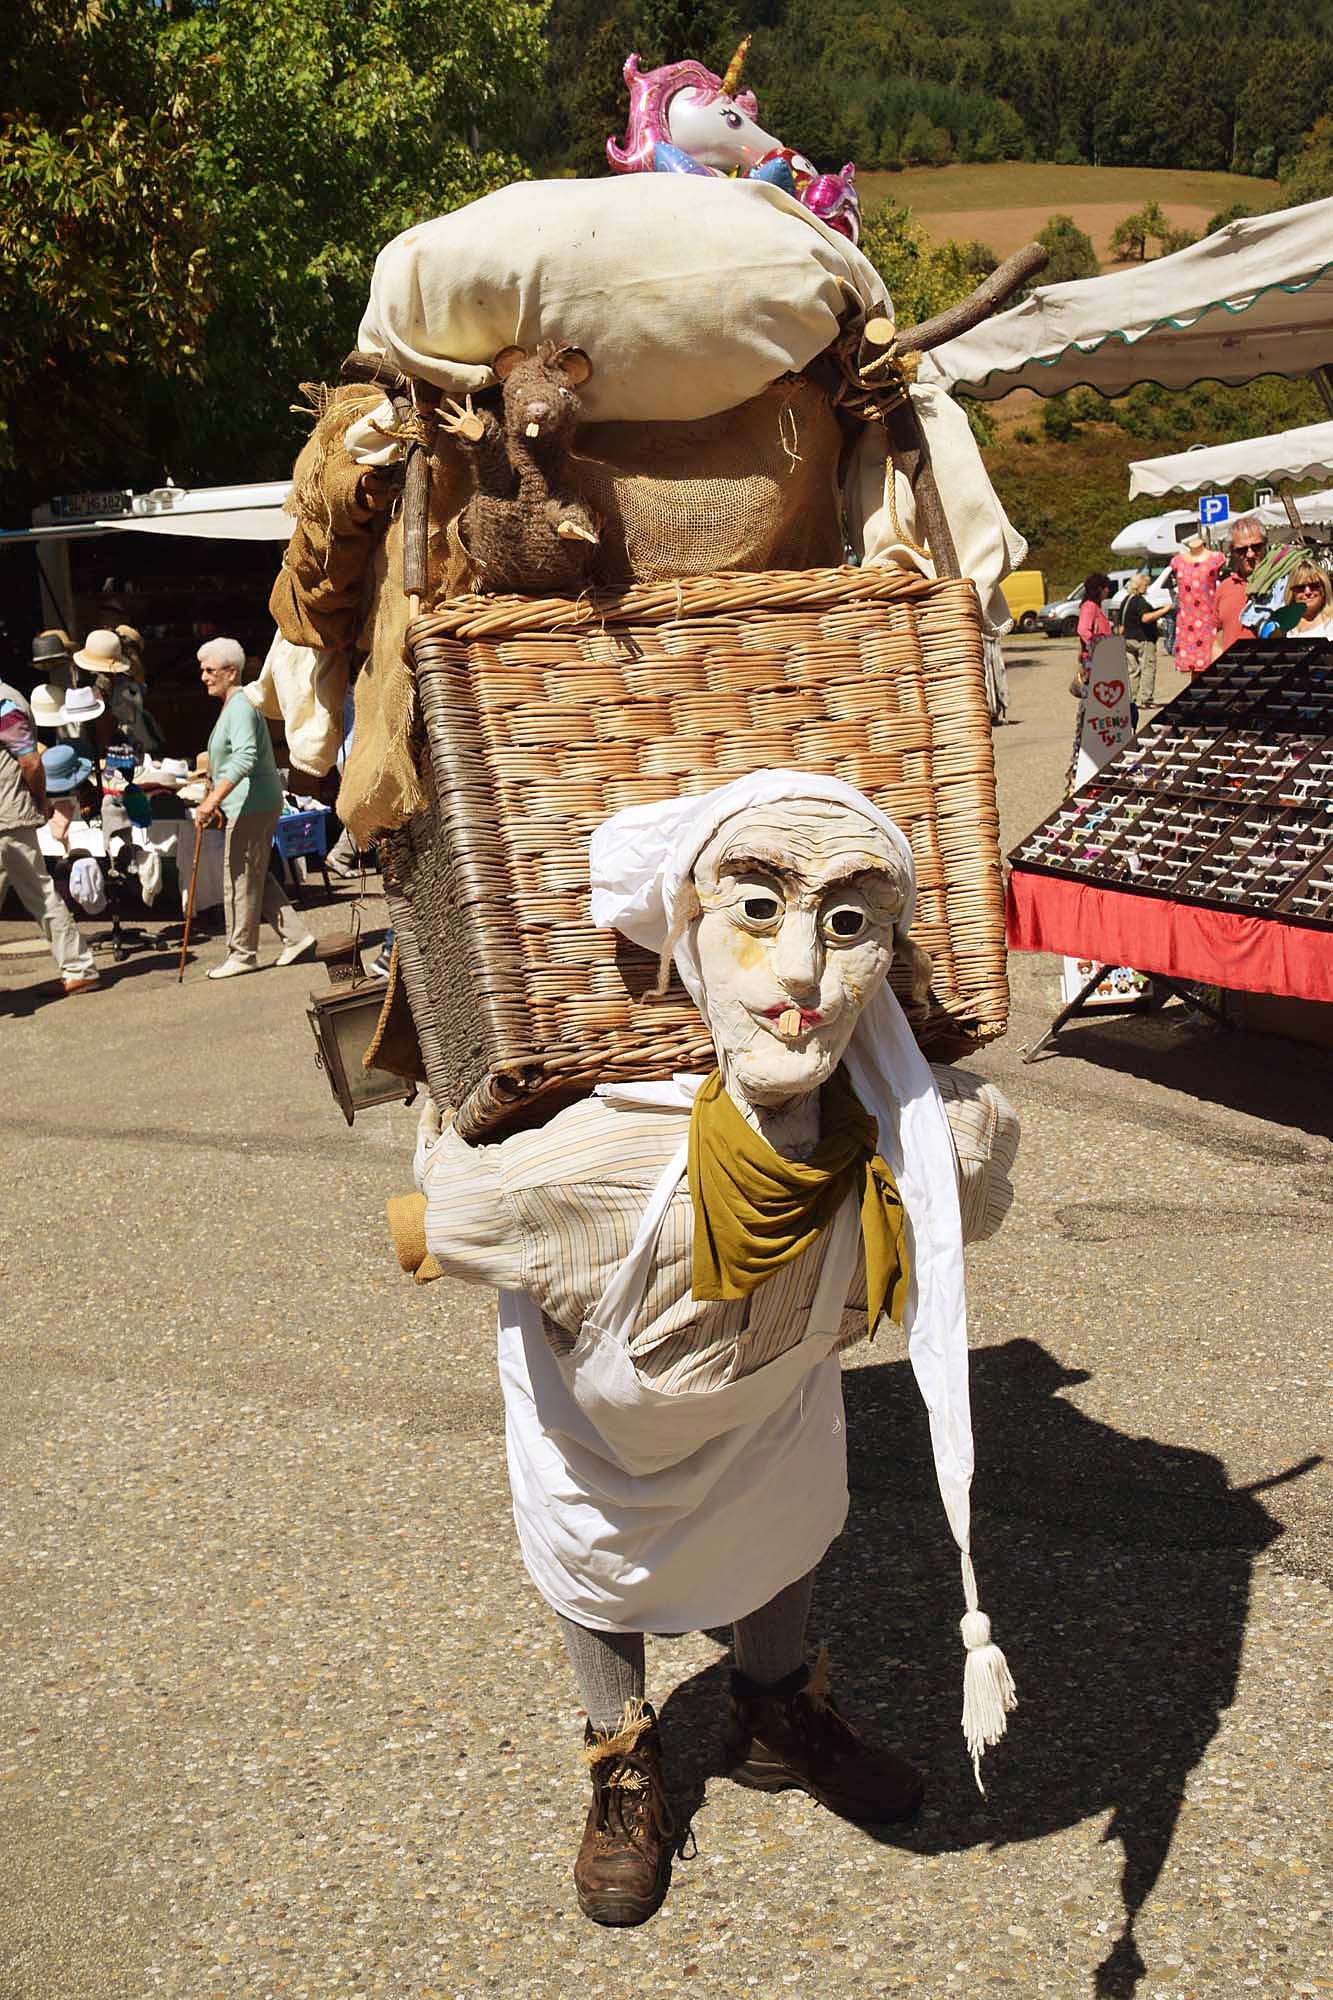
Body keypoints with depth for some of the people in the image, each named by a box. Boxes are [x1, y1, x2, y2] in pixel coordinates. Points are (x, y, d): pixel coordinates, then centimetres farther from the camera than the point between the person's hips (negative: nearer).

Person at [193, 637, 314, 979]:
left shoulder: (240, 707, -15)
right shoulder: (232, 705, 18)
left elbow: (244, 758, -30)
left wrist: (213, 799, -35)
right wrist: (212, 797, 31)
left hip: (252, 804, -11)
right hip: (253, 804, 11)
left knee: (240, 878, -3)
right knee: (256, 876, 14)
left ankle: (242, 953, 5)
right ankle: (295, 937, 15)